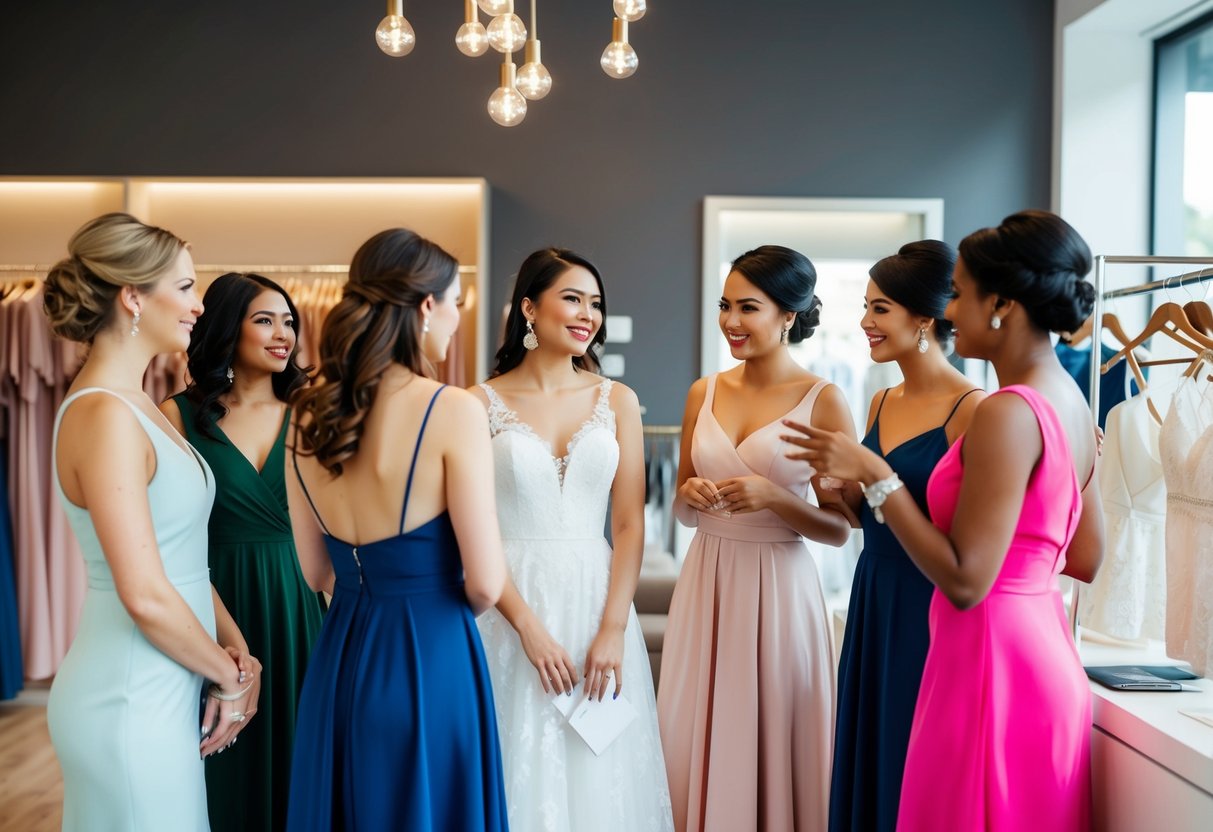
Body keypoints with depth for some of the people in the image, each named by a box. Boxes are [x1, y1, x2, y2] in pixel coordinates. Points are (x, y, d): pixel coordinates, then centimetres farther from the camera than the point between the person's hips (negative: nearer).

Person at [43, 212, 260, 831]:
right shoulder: (104, 416, -20)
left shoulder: (134, 404, 9)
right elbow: (146, 595, -23)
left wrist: (236, 648, 4)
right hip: (131, 703, -9)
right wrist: (230, 676, -10)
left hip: (162, 690, 9)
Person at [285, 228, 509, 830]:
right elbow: (485, 583, -14)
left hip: (340, 656, 6)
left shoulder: (309, 416, 1)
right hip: (430, 660, -6)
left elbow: (317, 572, 10)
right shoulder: (452, 411, -16)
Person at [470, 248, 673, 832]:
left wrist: (613, 629, -8)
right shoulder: (483, 404, -3)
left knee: (601, 773, 9)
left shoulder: (617, 401, 5)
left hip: (597, 601, 2)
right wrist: (529, 627, -13)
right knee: (524, 773, 6)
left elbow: (629, 524, 1)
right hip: (513, 601, -2)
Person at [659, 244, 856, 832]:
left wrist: (772, 498, -20)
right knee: (696, 742, 10)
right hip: (705, 584, 4)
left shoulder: (823, 401, -7)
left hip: (778, 590, -4)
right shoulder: (704, 393, 6)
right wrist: (691, 496, -7)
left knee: (772, 742, 6)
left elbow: (839, 528, -6)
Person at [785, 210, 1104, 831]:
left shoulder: (1007, 413, -21)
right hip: (1045, 656, 9)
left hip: (992, 663, -9)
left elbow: (965, 582, -22)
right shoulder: (1070, 401, 6)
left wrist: (875, 476, -18)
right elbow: (1086, 560, 13)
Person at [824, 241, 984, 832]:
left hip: (928, 614, -7)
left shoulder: (972, 410, -14)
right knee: (865, 767, 18)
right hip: (872, 606, 8)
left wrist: (875, 474, -23)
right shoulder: (881, 404, 9)